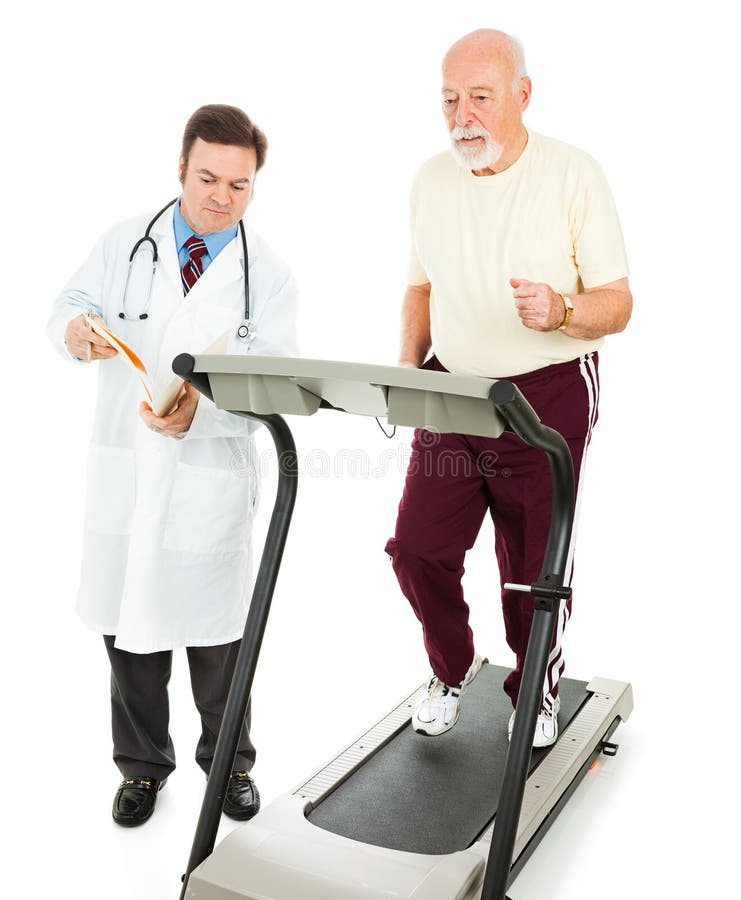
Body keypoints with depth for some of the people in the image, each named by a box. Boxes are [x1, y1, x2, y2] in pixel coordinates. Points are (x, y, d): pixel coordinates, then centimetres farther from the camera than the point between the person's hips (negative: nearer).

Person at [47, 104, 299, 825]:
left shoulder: (269, 276, -1)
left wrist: (200, 411, -26)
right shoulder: (126, 244, 6)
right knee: (126, 626, 12)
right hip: (122, 467, 2)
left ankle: (229, 762, 34)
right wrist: (77, 330, -16)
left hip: (211, 475, -2)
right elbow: (68, 306, 9)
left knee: (215, 631, 10)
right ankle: (142, 765, 34)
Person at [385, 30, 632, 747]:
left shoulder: (573, 175, -7)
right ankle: (452, 669, 29)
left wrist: (561, 310, -28)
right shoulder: (431, 179, 7)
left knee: (534, 567, 5)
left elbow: (617, 305, -7)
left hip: (547, 394, -4)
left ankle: (537, 692, 32)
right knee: (417, 549, 1)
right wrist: (406, 371, 5)